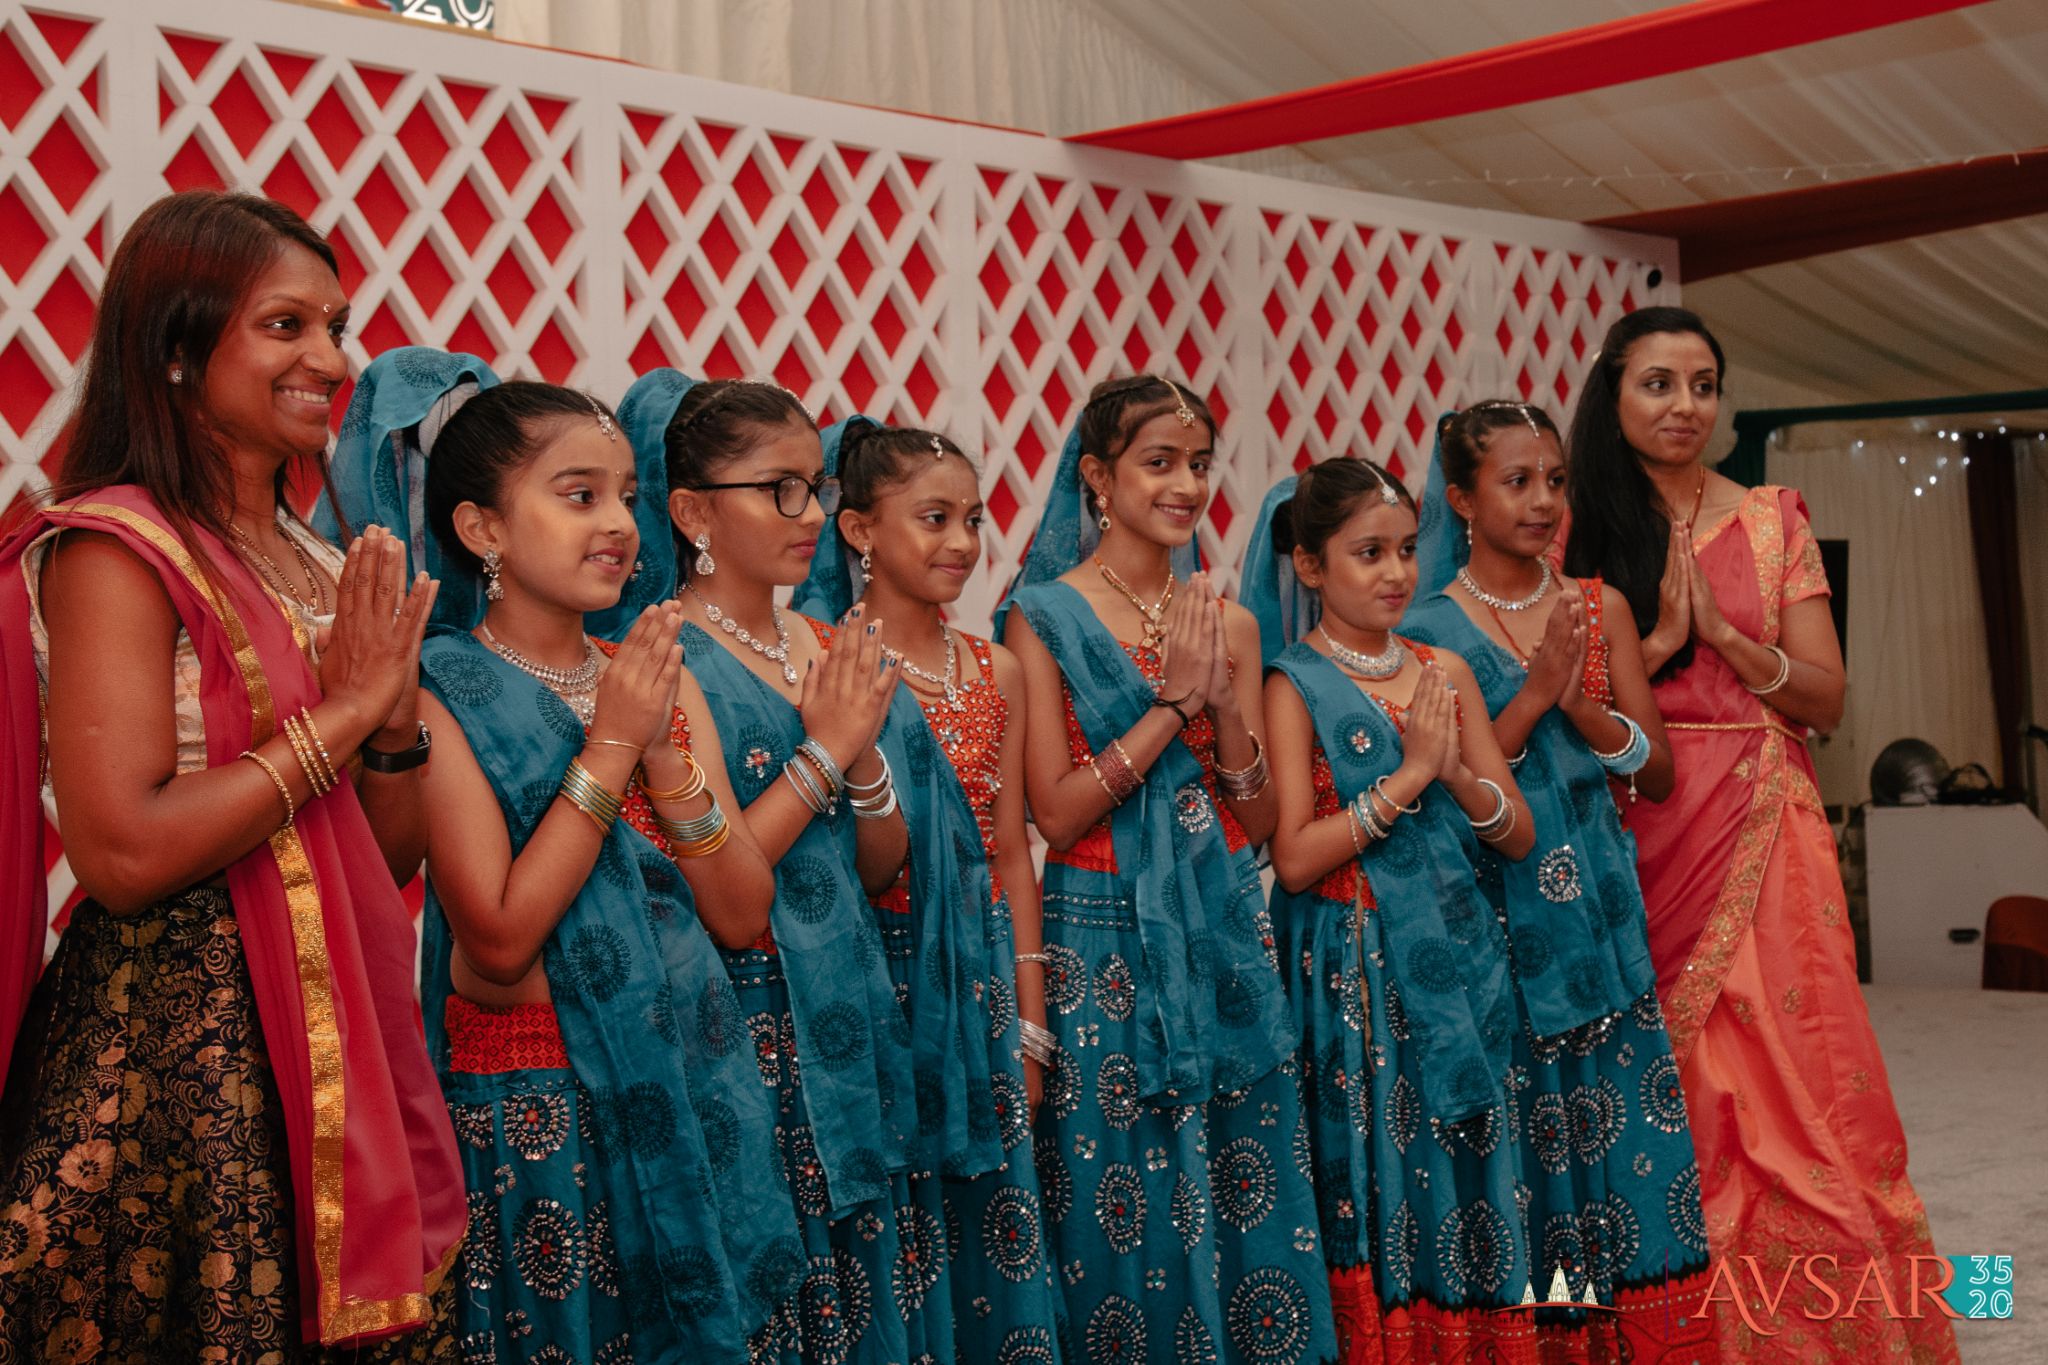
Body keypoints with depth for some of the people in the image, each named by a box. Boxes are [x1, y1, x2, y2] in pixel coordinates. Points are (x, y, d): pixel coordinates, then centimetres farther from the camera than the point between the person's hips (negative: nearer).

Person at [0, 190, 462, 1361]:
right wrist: (339, 714, -14)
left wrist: (395, 715, -4)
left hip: (339, 1037, 7)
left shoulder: (320, 562, 13)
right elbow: (123, 851, -20)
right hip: (173, 1035, -7)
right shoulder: (116, 550, -10)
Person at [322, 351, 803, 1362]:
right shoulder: (443, 692, -11)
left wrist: (665, 753, -12)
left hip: (688, 1086, 6)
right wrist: (609, 746, -17)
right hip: (534, 1112, -5)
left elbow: (744, 917, 1)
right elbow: (499, 941, -19)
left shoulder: (658, 675, 5)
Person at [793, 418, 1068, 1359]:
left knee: (987, 1229, 11)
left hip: (980, 977, 5)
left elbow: (1011, 852, 10)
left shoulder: (996, 671, 9)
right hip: (879, 971, -5)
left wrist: (1029, 1025, 9)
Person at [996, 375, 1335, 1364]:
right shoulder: (1044, 614, -5)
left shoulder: (1228, 623, 8)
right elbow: (1055, 813, -12)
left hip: (1226, 943, 4)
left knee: (1245, 1202, 10)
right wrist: (1173, 700, -15)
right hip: (1105, 942, -4)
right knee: (1127, 1222, 4)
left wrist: (1226, 704, -10)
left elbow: (1260, 822, 6)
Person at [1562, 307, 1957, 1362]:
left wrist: (1720, 631, -12)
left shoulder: (1770, 519, 7)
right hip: (1633, 835, 0)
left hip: (1759, 831, 1)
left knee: (1784, 1087, -3)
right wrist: (1656, 640, -12)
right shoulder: (1579, 530, 6)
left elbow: (1825, 697, 2)